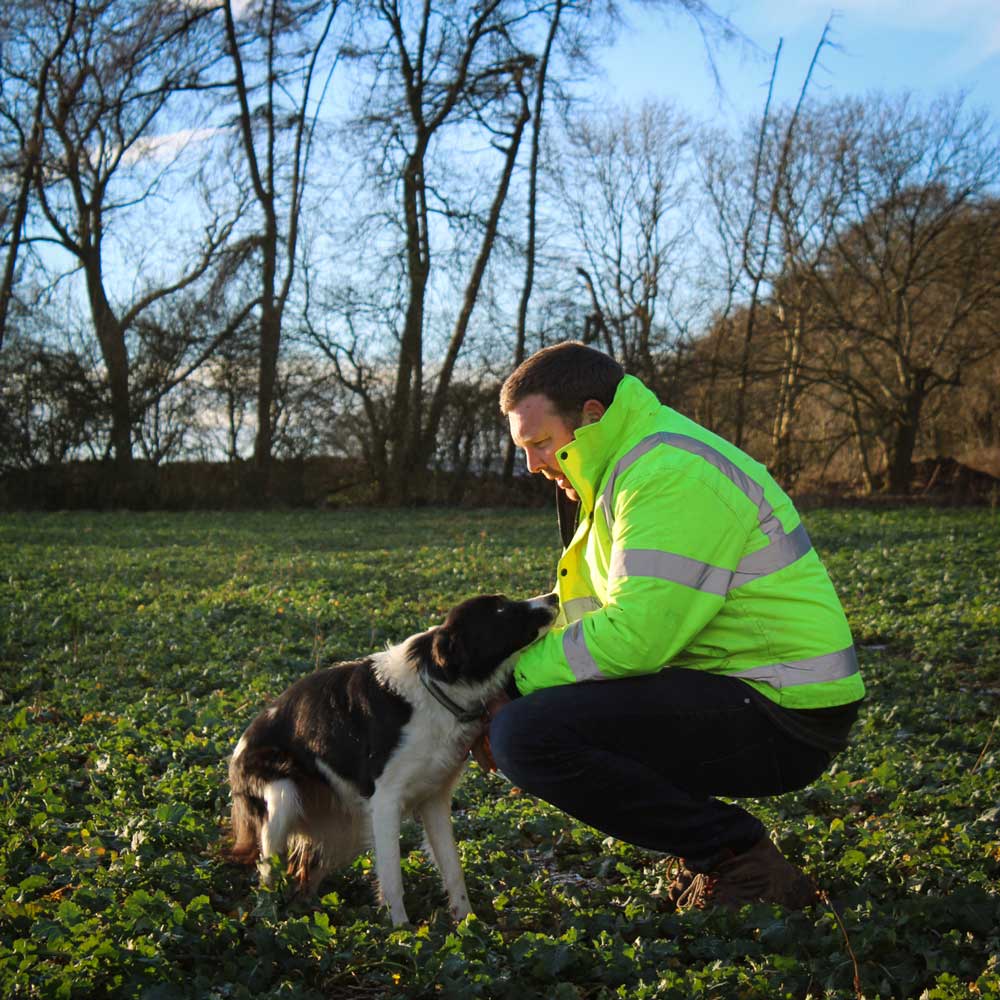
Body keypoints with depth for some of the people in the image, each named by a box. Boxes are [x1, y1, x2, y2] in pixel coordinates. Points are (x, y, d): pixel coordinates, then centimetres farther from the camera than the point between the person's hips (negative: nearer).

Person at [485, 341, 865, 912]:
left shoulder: (671, 475, -16)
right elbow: (601, 616, 17)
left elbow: (634, 636, -25)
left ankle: (738, 859, -10)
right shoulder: (630, 468, 17)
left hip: (781, 716, -11)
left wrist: (518, 678, -12)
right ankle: (717, 849, 13)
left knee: (527, 733, -21)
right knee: (540, 702, 19)